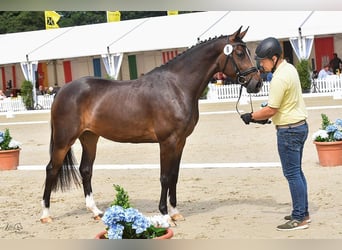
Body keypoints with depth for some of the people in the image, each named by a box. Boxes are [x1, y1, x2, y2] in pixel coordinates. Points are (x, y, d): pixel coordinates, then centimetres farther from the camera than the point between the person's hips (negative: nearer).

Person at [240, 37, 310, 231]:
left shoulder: (279, 79, -23)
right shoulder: (290, 68, 8)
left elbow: (271, 110, -20)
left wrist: (251, 117, -6)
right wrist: (267, 115, 13)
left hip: (289, 130, -10)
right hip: (300, 125, 10)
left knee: (292, 173, -4)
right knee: (297, 171, 16)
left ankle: (300, 218, 1)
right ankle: (302, 212, 24)